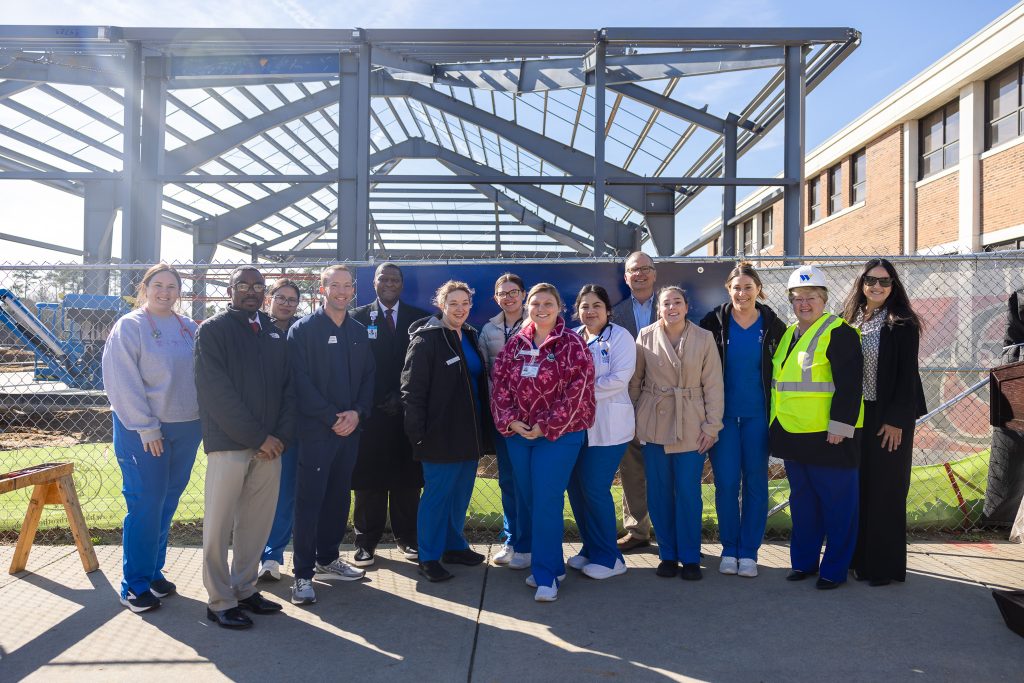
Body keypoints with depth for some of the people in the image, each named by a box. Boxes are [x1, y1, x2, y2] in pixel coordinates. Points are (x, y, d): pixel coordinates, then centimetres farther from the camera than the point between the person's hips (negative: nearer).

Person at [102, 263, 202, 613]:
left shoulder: (189, 329, 9)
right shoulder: (129, 327, -6)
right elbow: (122, 383, -11)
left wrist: (204, 421, 6)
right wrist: (147, 427, -14)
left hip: (186, 429, 5)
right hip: (143, 431, -5)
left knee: (167, 504, 12)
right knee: (145, 505, -1)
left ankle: (154, 571, 27)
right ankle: (135, 585, 12)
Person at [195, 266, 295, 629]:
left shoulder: (275, 333, 14)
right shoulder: (213, 330, -2)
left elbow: (287, 388, 12)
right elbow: (217, 392, -10)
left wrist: (282, 435, -3)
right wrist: (257, 437, -13)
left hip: (270, 445, 5)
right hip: (229, 443, -5)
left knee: (257, 522, 9)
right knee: (219, 525, 2)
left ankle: (244, 589, 24)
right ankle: (220, 601, 13)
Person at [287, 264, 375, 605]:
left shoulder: (359, 332, 12)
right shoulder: (303, 329, -4)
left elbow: (368, 377, 11)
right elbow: (300, 381, -11)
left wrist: (357, 413, -5)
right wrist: (331, 417, -14)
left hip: (350, 428, 6)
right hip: (315, 430, -5)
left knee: (339, 498, 13)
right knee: (309, 500, -2)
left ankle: (327, 560, 28)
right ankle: (303, 574, 6)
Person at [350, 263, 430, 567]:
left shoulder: (419, 318, 8)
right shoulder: (359, 317, 5)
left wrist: (404, 397, -5)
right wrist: (374, 401, -10)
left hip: (407, 410, 1)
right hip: (370, 411, -1)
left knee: (407, 478, 7)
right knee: (369, 478, 3)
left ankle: (407, 537, 20)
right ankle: (366, 541, 14)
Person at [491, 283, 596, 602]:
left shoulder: (572, 344, -7)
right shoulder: (516, 343, 8)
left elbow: (577, 391, -14)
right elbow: (500, 384, 5)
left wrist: (545, 427, -15)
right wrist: (510, 421, -8)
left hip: (558, 435, -5)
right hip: (518, 434, 5)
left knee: (547, 503, -5)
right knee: (528, 501, 11)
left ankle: (546, 575, 8)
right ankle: (549, 564, 28)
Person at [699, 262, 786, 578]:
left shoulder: (773, 325, 1)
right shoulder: (714, 322, -1)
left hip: (758, 415, 1)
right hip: (723, 413, 0)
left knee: (756, 482, 5)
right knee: (726, 483, 1)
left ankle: (749, 551, 16)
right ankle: (729, 549, 16)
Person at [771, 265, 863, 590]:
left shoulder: (839, 333, -10)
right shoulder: (787, 335, 14)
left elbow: (849, 384, -16)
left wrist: (839, 426, -20)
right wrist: (776, 426, 20)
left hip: (827, 437, -8)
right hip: (793, 436, 8)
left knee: (836, 504, 4)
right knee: (801, 501, 16)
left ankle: (835, 569, 16)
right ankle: (804, 561, 28)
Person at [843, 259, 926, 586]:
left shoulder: (902, 324, -6)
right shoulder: (849, 322, 8)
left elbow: (907, 374, -10)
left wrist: (896, 420, -15)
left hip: (889, 417, -5)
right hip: (854, 415, 5)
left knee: (885, 491, 0)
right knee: (858, 488, 9)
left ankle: (884, 566, 10)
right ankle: (860, 558, 20)